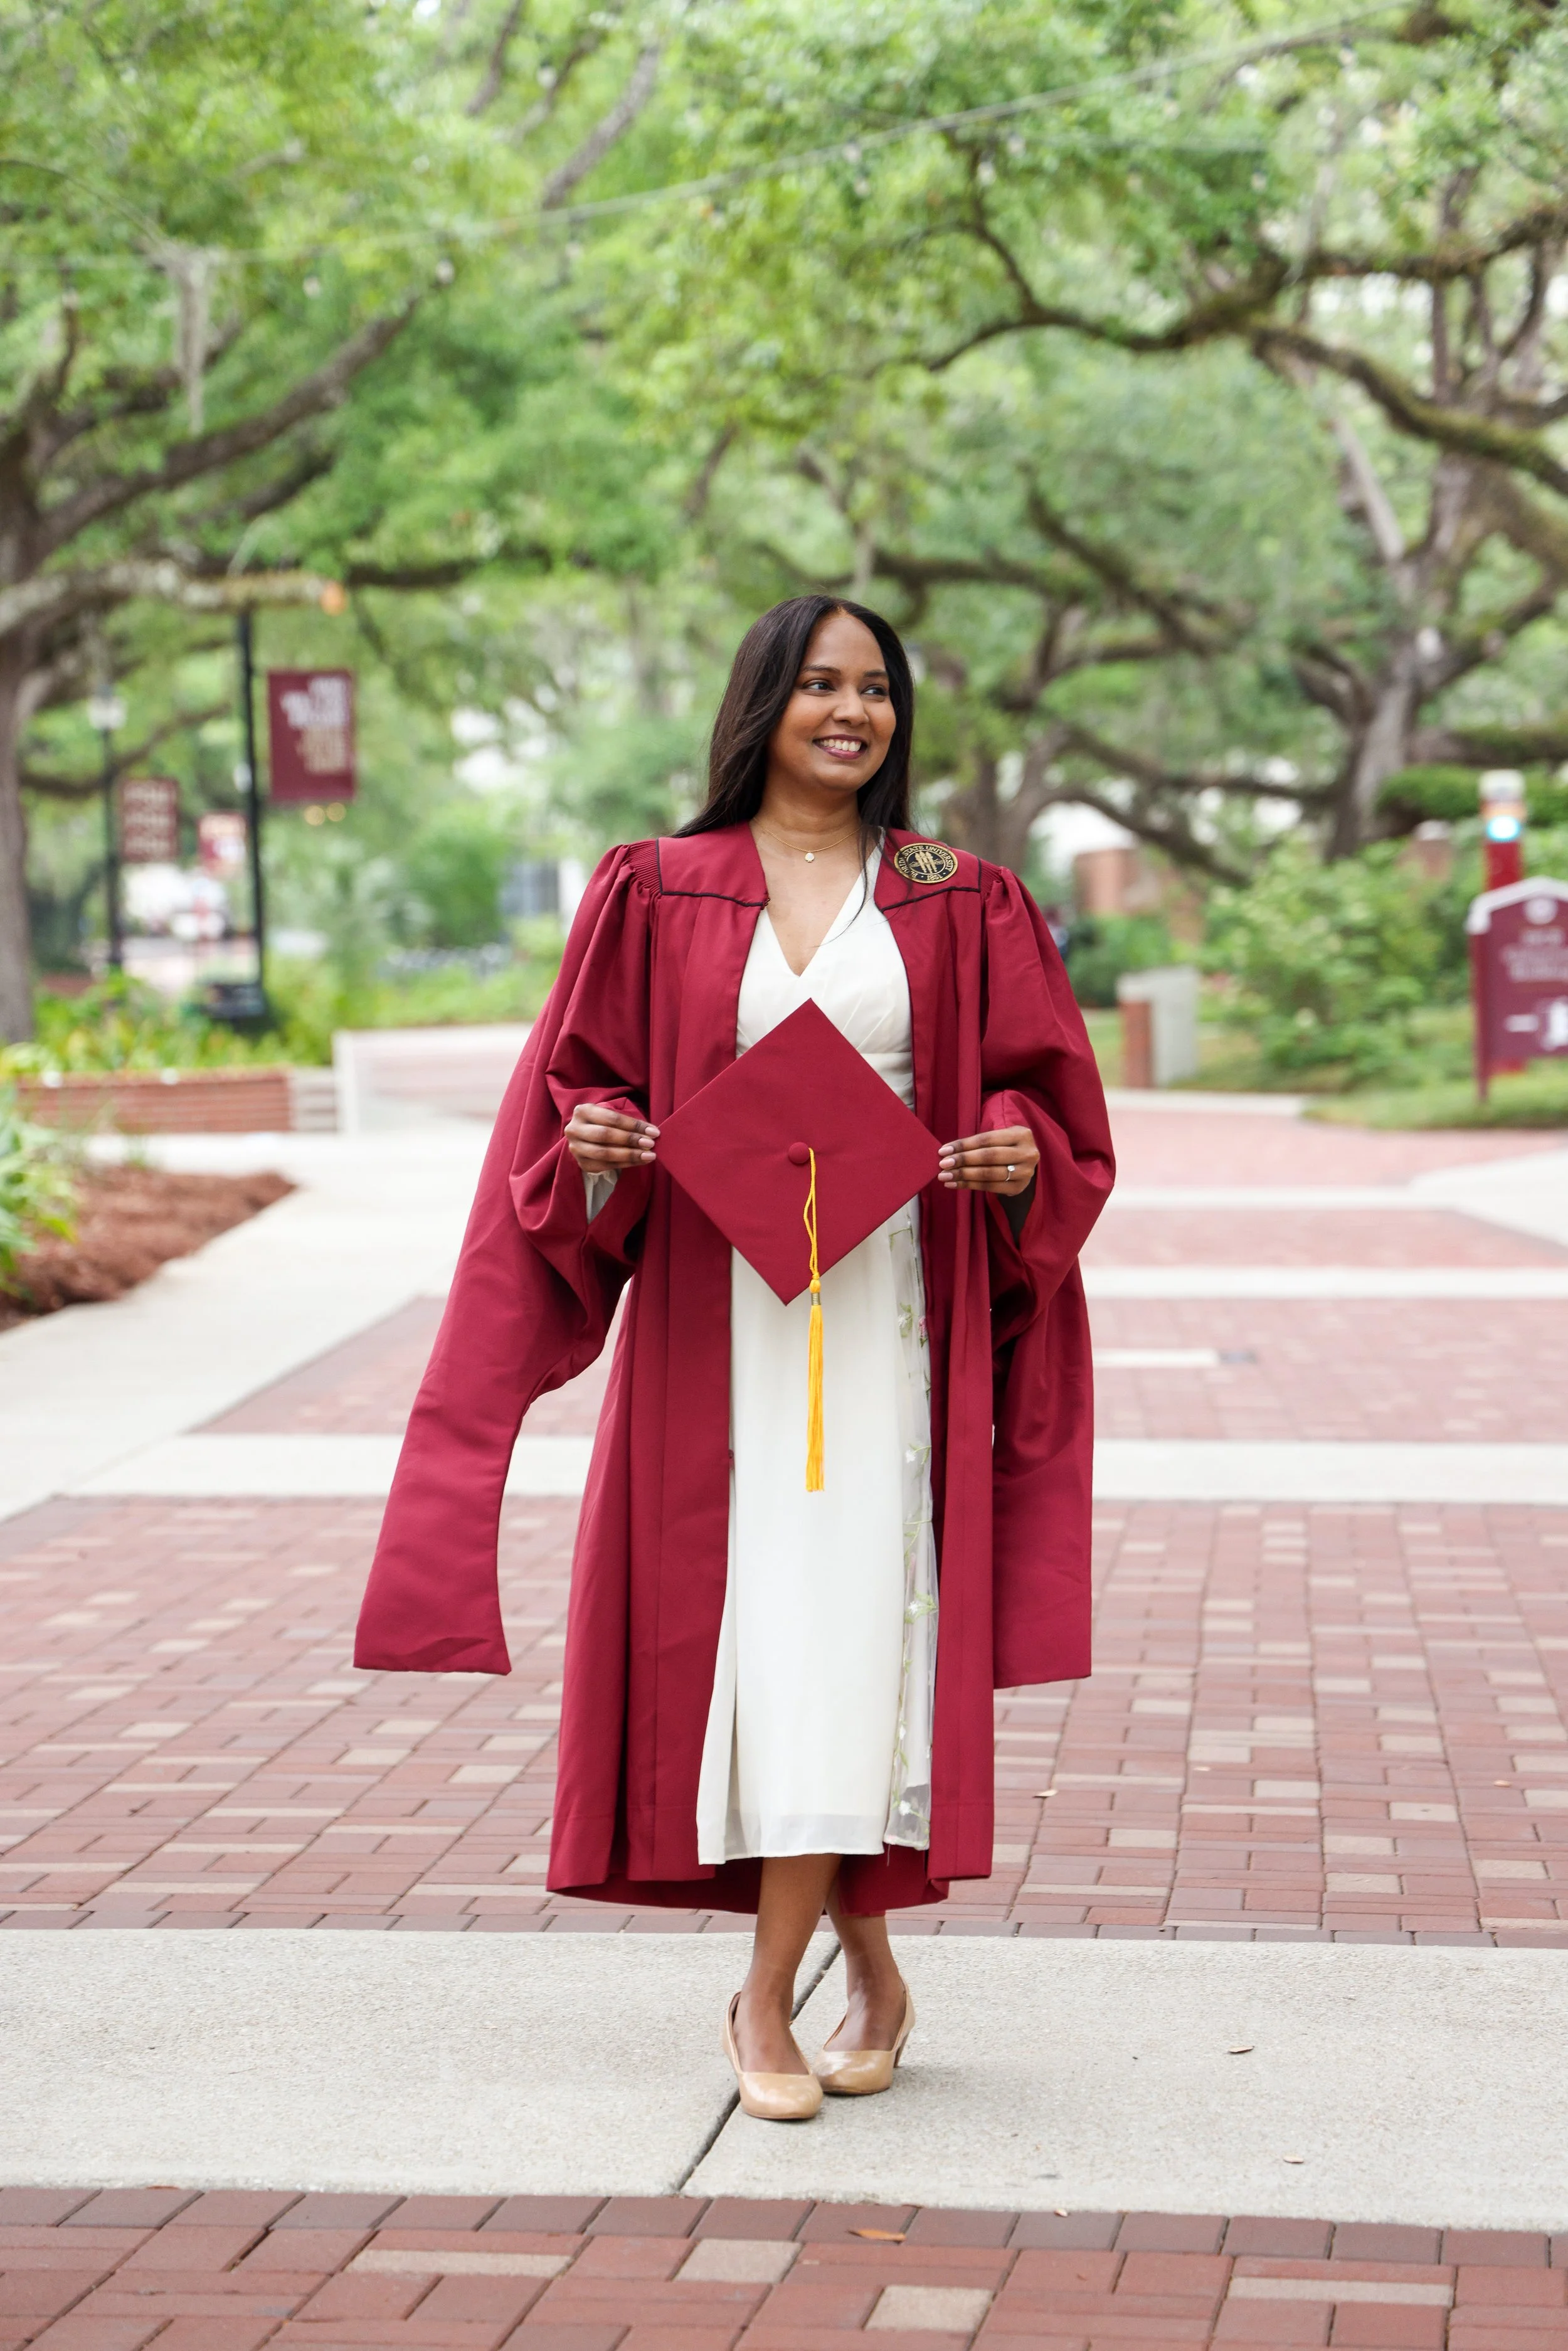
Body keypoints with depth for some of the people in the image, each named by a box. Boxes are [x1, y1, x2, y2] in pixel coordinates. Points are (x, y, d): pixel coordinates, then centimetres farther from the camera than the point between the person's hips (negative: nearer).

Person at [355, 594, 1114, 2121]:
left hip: (883, 1310, 0)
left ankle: (766, 1999, -1)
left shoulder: (959, 906, 8)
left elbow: (1044, 1090, 10)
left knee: (845, 1625, -7)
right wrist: (589, 1139, -12)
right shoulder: (658, 893, 7)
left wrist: (1018, 1152, -11)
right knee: (748, 1624, -1)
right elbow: (575, 1088, 9)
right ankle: (866, 1957, 17)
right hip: (713, 1310, 0)